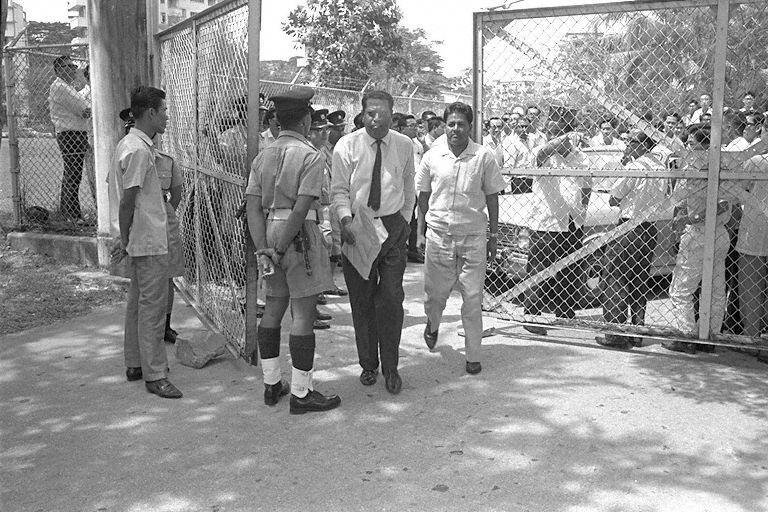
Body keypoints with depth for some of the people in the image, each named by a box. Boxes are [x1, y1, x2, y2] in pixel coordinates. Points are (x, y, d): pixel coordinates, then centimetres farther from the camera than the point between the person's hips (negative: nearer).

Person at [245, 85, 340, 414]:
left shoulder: (263, 157, 11)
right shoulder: (311, 156, -8)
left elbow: (253, 206, 2)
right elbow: (301, 208, -18)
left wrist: (263, 249, -5)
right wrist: (280, 249, -15)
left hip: (268, 232, 8)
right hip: (299, 236, -7)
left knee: (273, 309, 16)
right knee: (303, 314, -2)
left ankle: (272, 384, 25)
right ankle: (301, 394, 5)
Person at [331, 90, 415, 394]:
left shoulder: (404, 146, 2)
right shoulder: (346, 146, -5)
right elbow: (339, 189, -4)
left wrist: (405, 220, 8)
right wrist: (346, 219, -20)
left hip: (393, 226, 1)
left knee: (391, 299, -2)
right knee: (361, 301, 8)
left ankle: (390, 367, 13)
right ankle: (368, 365, 25)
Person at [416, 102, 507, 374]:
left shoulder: (484, 156, -3)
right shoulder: (432, 157, 2)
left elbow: (492, 198, 3)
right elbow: (423, 197, 11)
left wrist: (493, 236, 3)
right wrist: (421, 232, 9)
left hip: (473, 236, -1)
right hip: (439, 232, 1)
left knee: (473, 299, 1)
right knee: (435, 292, 11)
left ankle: (473, 356, 12)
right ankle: (432, 325, 44)